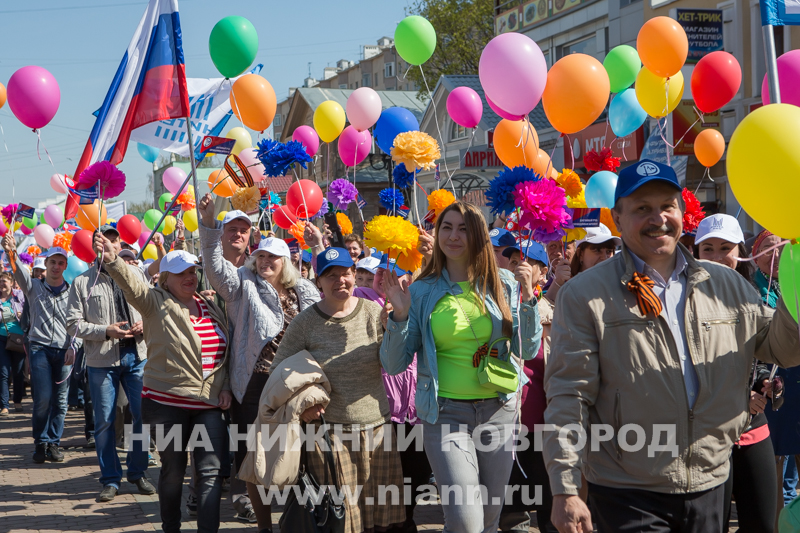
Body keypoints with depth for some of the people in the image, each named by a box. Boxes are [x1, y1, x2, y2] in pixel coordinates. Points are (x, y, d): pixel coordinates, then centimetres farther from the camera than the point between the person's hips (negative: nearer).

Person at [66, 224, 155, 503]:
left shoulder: (136, 274, 7)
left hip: (137, 355, 2)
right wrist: (105, 331, -16)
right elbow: (73, 323, -5)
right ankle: (110, 479, 15)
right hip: (101, 360, -2)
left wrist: (146, 324, -8)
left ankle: (138, 472, 20)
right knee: (104, 421, 4)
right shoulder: (82, 282, -1)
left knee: (143, 415, 4)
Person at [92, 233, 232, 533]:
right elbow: (131, 284, -23)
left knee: (211, 471, -5)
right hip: (166, 403, -3)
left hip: (210, 405, 3)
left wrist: (226, 387, 4)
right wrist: (112, 260, -42)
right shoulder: (155, 302, -3)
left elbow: (226, 352, 16)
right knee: (173, 471, 9)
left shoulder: (211, 308, 11)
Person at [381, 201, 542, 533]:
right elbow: (394, 365, 0)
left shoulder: (502, 284, 4)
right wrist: (400, 315, -15)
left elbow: (527, 351, 3)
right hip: (446, 412, -2)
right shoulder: (422, 291, 0)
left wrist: (527, 299, -9)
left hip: (498, 410, 3)